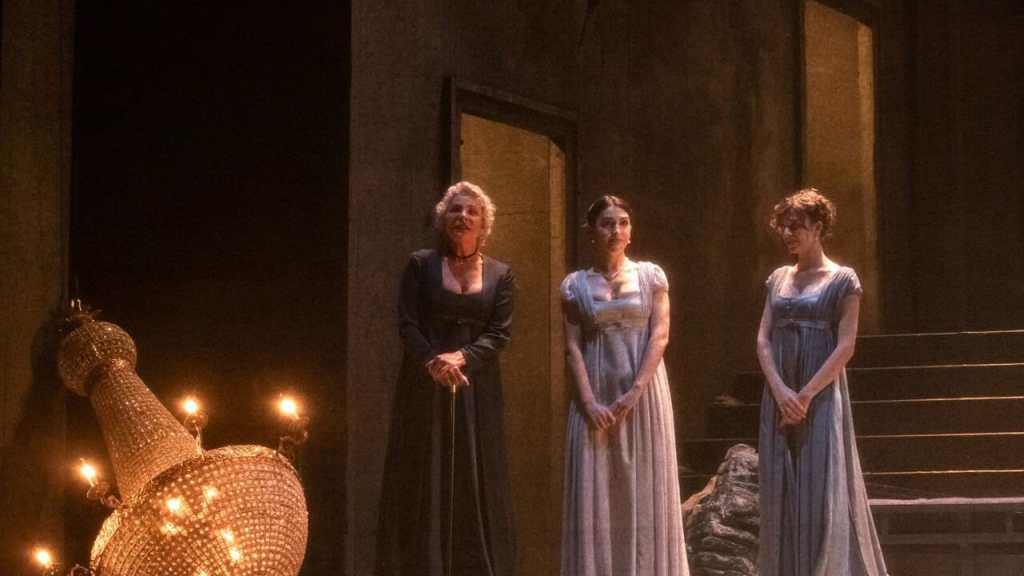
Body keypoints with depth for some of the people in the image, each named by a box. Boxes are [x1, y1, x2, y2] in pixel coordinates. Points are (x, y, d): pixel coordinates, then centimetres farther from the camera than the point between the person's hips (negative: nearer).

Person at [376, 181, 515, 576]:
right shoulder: (421, 265, 6)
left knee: (476, 481, -2)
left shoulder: (498, 274, 10)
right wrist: (433, 361, -18)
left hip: (476, 388, 1)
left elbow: (499, 333, 1)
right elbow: (407, 325, -1)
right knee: (425, 481, -3)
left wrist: (462, 357, -16)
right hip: (425, 387, -1)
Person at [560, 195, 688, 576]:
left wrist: (636, 391, -14)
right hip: (596, 397, 0)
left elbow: (659, 335, -3)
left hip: (644, 394, 0)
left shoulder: (651, 276, 5)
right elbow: (573, 347, 0)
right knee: (595, 490, -2)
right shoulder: (575, 285, 6)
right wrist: (589, 402, -12)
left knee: (645, 488, 0)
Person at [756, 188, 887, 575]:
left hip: (821, 397, -5)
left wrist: (806, 394, -14)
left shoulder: (842, 281, -1)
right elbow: (763, 339, 7)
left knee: (822, 490, -7)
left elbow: (845, 346, -8)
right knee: (782, 493, 3)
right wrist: (780, 390, -9)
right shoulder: (778, 279, 14)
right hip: (779, 396, 5)